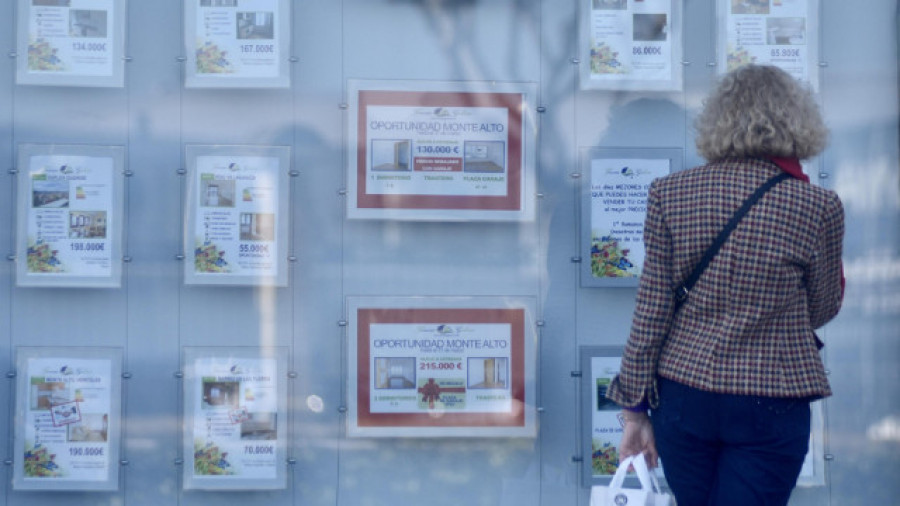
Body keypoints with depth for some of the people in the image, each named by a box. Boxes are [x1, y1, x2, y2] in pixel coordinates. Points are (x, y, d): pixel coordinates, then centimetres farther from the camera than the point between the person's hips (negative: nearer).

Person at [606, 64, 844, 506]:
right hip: (769, 406, -3)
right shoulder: (817, 207, -10)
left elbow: (650, 314, -4)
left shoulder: (669, 194, -5)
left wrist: (635, 408, 5)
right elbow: (821, 311, 4)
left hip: (683, 398, 3)